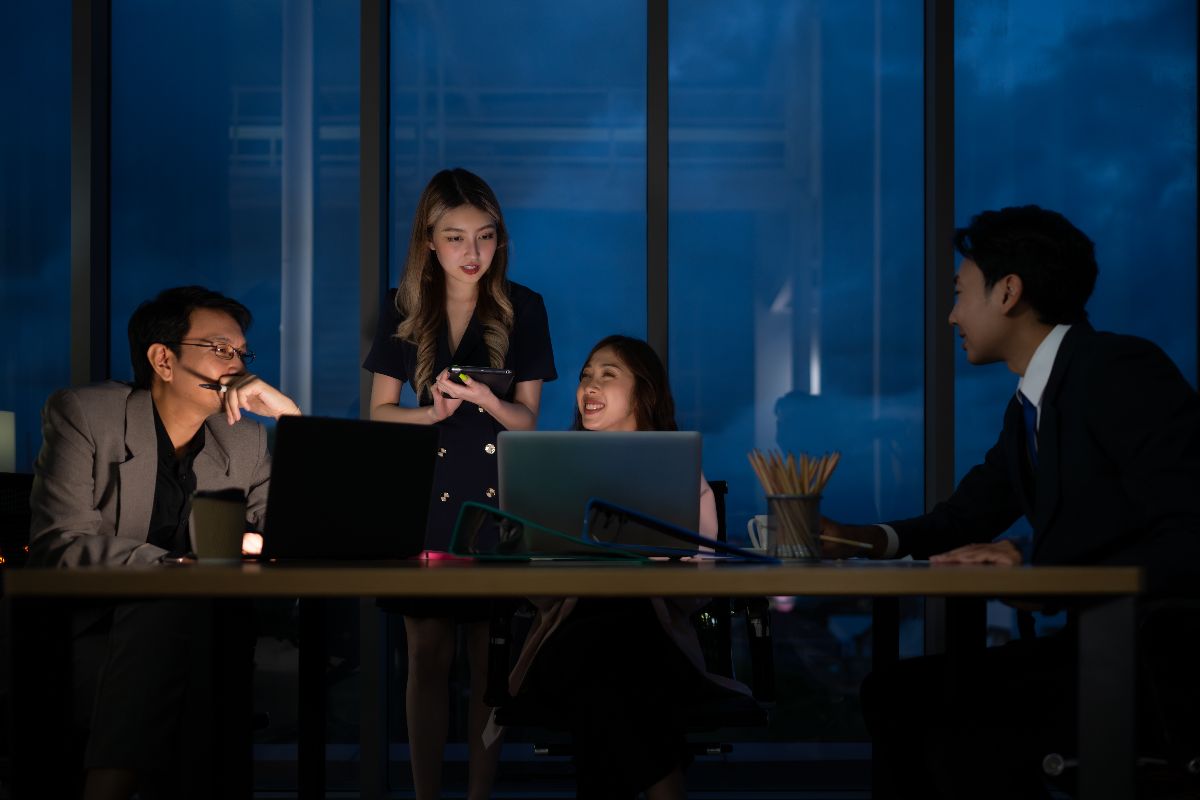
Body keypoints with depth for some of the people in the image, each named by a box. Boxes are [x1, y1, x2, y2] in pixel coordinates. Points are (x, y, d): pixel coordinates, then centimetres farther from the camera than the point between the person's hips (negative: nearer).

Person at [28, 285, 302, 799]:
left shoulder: (245, 441, 14)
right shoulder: (82, 415, 0)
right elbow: (59, 545, -13)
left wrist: (291, 417, 0)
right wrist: (183, 565, -25)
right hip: (87, 637, -4)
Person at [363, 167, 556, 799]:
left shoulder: (523, 307, 1)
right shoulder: (403, 309, 4)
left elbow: (527, 419, 1)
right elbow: (379, 412, 6)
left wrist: (486, 400, -20)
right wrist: (434, 411, -14)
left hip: (496, 500, -1)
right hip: (421, 497, 1)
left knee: (489, 659, 2)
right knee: (427, 655, 3)